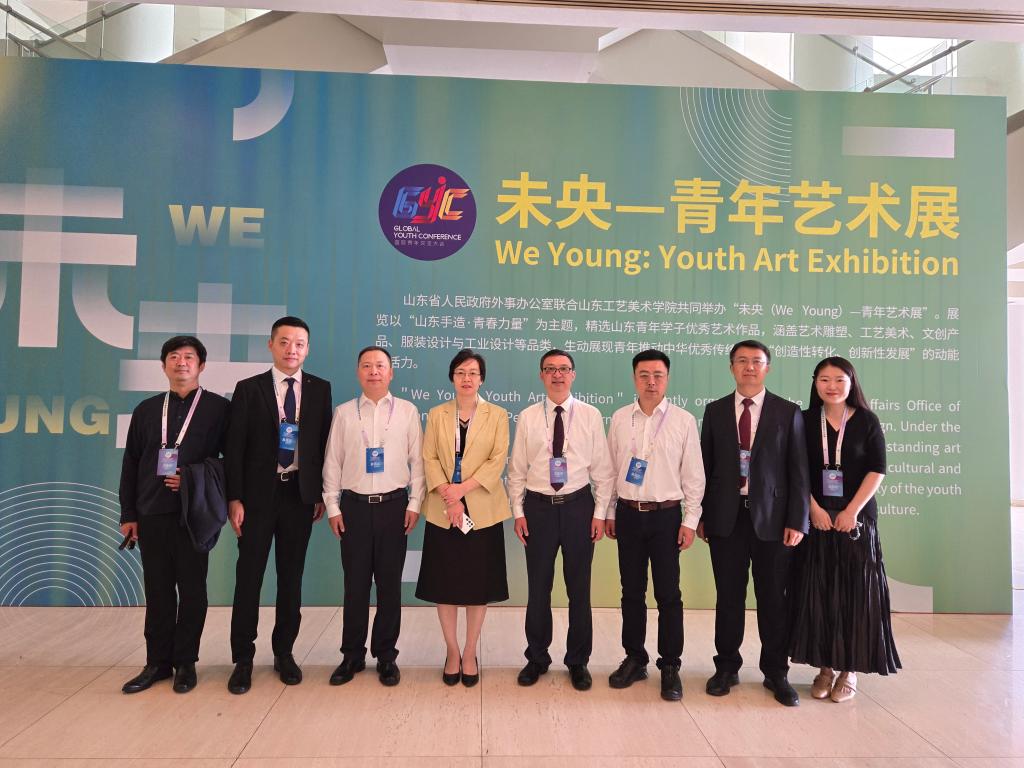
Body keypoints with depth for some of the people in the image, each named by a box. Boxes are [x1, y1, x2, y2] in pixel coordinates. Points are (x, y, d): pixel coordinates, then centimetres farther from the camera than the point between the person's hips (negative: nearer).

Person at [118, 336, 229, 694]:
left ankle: (185, 662, 17)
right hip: (152, 513, 3)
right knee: (158, 588, 9)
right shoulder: (146, 409, 11)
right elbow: (130, 465, 11)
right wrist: (128, 514, 7)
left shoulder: (218, 407, 0)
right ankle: (158, 661, 21)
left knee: (192, 587, 4)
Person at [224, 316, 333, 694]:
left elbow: (325, 444, 5)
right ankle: (243, 659, 17)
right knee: (249, 576, 4)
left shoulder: (320, 389, 4)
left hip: (299, 494, 1)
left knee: (291, 577, 10)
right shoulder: (248, 389, 0)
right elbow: (234, 447, -2)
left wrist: (322, 493, 1)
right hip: (259, 494, -1)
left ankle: (284, 653, 24)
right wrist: (234, 498, -8)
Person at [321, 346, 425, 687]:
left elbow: (417, 460, 3)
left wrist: (414, 504, -2)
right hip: (355, 505, 1)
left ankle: (386, 655, 21)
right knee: (355, 584, 7)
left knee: (390, 583, 7)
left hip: (394, 505, 0)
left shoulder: (407, 411, 3)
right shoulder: (344, 412, 6)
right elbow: (332, 462, 7)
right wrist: (332, 506, 3)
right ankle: (352, 655, 21)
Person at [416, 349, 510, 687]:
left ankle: (470, 653, 20)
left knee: (478, 583, 5)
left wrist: (463, 488, -15)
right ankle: (452, 651, 22)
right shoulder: (436, 415, 7)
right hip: (443, 511, 1)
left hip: (481, 510, -1)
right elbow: (429, 458, 1)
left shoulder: (497, 415, 2)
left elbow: (497, 460, -5)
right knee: (444, 583, 6)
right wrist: (448, 496, -13)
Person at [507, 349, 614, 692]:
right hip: (538, 508, 1)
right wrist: (518, 512, 0)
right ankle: (536, 658, 29)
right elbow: (517, 470, 5)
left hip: (578, 506, 0)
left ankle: (578, 661, 27)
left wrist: (600, 513, -3)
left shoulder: (591, 416, -1)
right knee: (538, 587, 10)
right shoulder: (527, 418, 2)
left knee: (579, 588, 9)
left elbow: (603, 469, 1)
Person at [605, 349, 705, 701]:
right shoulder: (619, 418, 3)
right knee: (631, 591, 12)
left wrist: (690, 520, -4)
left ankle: (670, 666, 19)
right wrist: (609, 512, 9)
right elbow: (611, 468, 8)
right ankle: (634, 659, 27)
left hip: (666, 515, -2)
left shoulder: (684, 421, -3)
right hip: (628, 513, 3)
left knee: (668, 593, 4)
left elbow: (693, 475, -1)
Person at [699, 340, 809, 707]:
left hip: (771, 518, -1)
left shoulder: (788, 412, 2)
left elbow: (798, 470, 0)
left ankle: (776, 673, 21)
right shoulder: (715, 411, 7)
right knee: (728, 596, 9)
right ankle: (726, 667, 23)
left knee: (773, 598, 7)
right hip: (726, 517, 1)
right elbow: (705, 466, 7)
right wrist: (701, 515, 3)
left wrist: (797, 521, -6)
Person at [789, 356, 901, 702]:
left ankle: (850, 669, 13)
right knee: (817, 592, 3)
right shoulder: (805, 421, 4)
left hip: (856, 518, -1)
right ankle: (825, 666, 14)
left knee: (854, 591, 2)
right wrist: (814, 509, -11)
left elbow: (877, 470, -3)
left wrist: (851, 511, -11)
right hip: (815, 518, 1)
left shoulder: (867, 421, 2)